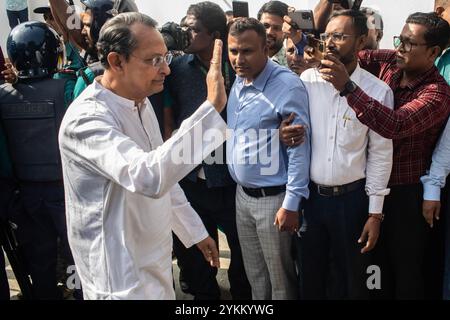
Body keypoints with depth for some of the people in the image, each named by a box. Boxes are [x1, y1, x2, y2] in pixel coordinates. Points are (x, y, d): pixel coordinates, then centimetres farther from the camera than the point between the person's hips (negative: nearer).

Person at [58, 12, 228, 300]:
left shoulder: (141, 103, 5)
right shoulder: (87, 118, -25)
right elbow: (149, 176, -41)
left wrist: (196, 231, 16)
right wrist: (212, 106, -41)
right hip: (122, 275, -8)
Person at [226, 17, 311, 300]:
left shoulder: (287, 85, -18)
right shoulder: (237, 83, 5)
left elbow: (299, 147, -18)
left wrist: (291, 203, -19)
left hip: (273, 197, -6)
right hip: (242, 194, 7)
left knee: (280, 278, 10)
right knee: (254, 275, 21)